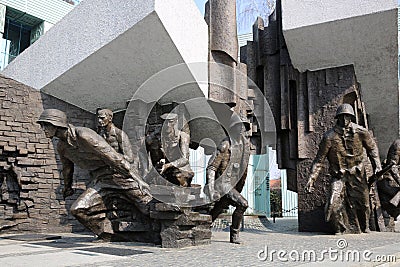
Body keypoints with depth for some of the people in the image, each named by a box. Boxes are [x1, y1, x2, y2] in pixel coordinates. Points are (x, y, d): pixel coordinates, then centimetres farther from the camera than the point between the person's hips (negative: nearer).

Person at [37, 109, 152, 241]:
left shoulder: (84, 135, -20)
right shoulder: (61, 147, 6)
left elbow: (112, 156, -23)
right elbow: (67, 167, 26)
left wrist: (137, 179, -24)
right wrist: (67, 188, 42)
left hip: (118, 174, -7)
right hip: (99, 181, 7)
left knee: (149, 208, -10)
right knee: (78, 209, -11)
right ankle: (109, 237, -2)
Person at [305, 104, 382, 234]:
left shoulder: (361, 132, -4)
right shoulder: (329, 136, -11)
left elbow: (372, 148, 13)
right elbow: (319, 159, -8)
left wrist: (377, 166, 1)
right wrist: (311, 179, -13)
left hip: (357, 174, 2)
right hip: (338, 175, -2)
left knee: (363, 203, 8)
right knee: (334, 203, -15)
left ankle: (365, 227, 37)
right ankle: (341, 228, 11)